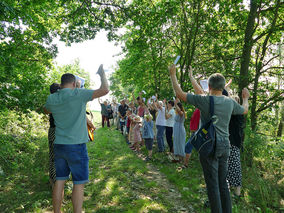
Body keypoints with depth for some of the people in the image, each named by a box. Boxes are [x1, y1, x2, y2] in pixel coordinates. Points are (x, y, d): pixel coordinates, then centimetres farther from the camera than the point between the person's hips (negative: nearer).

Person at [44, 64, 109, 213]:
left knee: (60, 181, 15)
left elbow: (46, 110, 26)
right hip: (76, 146, -6)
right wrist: (102, 74, 1)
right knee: (78, 184, 4)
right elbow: (105, 90, -16)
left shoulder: (52, 98, 3)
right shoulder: (78, 94, -13)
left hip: (58, 145, 6)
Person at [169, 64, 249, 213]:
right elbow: (245, 110, 24)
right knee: (223, 183, 17)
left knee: (212, 184, 3)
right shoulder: (230, 102, 3)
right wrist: (246, 98, 44)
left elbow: (180, 94, -8)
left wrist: (173, 75, 4)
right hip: (225, 145, 6)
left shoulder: (204, 100, -12)